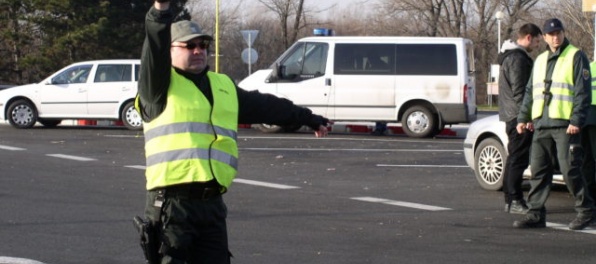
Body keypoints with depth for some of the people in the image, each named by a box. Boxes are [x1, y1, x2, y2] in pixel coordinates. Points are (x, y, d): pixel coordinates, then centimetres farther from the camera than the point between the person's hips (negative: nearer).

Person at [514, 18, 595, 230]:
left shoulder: (576, 57, -1)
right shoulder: (540, 61, 19)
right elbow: (530, 92, 24)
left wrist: (576, 121, -15)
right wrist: (523, 117, 14)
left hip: (565, 125, -6)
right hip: (541, 125, 6)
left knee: (569, 169, -7)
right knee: (538, 170, 3)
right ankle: (536, 214, 6)